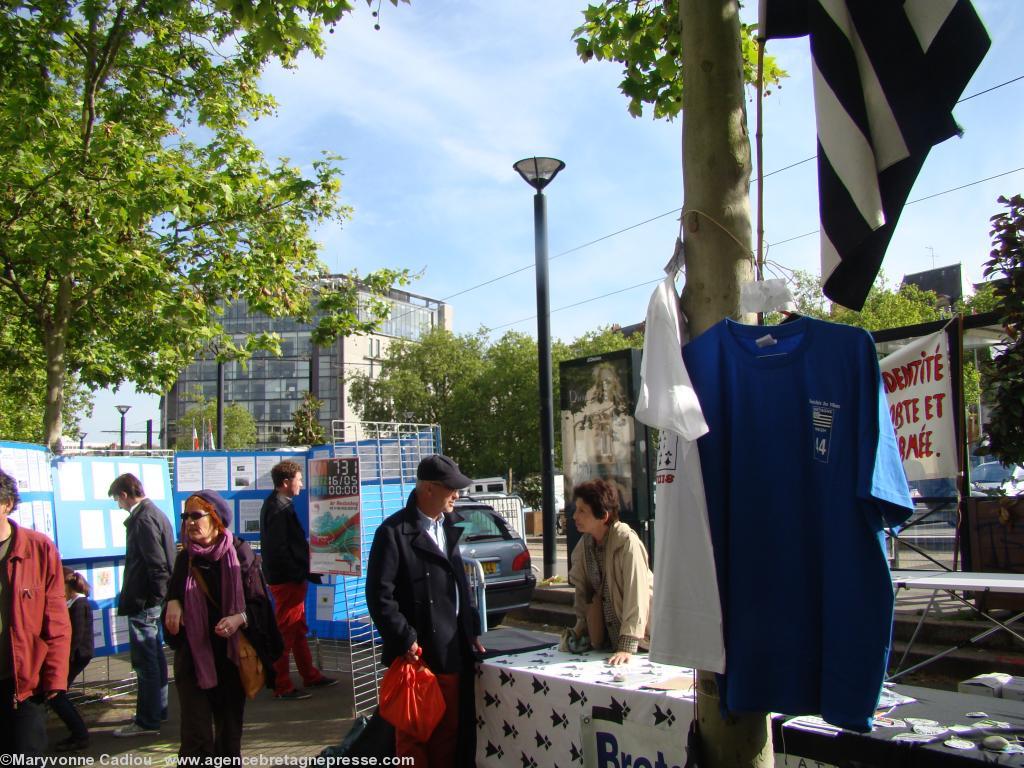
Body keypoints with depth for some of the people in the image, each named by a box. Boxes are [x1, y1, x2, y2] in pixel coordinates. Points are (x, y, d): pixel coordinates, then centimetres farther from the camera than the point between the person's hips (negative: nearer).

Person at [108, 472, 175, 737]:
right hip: (153, 599, 10)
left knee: (145, 661, -3)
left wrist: (154, 596, -17)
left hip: (144, 602, -10)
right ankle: (158, 709, 30)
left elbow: (157, 563, -23)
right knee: (155, 657, 19)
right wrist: (157, 595, 18)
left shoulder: (142, 520, -18)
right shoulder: (156, 513, 12)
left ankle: (147, 720, 5)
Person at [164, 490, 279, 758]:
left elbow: (258, 603, -6)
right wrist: (172, 604, -7)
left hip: (231, 657, -1)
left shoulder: (239, 554, -7)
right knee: (196, 740, -6)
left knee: (229, 734, 9)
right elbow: (173, 594, 16)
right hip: (193, 658, 1)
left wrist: (239, 618, -25)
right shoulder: (185, 558, 3)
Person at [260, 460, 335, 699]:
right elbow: (280, 550, -24)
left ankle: (310, 676, 29)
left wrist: (305, 572, 15)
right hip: (287, 580, -10)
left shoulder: (276, 504, 13)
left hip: (290, 579, 10)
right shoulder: (279, 509, -18)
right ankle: (282, 687, 8)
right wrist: (301, 574, -21)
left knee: (298, 630, 18)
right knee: (285, 633, -1)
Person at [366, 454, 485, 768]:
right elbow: (379, 596, -16)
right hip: (417, 655, -7)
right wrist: (406, 640, -18)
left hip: (453, 653, 7)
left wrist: (471, 631, 15)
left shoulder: (448, 528, 12)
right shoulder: (394, 532, -13)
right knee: (414, 737, 6)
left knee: (449, 734, 16)